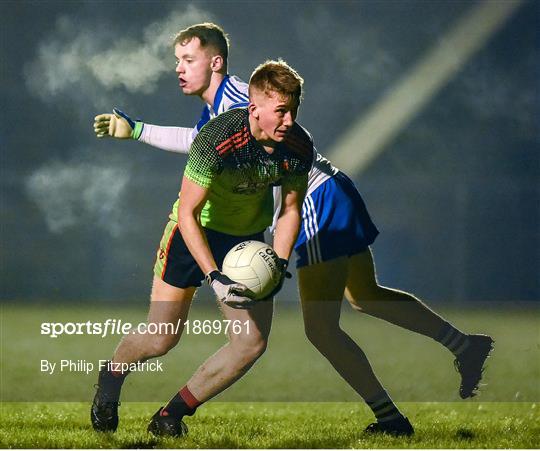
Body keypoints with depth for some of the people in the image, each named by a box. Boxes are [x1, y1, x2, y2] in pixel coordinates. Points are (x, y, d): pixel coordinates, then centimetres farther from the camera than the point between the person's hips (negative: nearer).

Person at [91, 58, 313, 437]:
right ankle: (112, 376, 31)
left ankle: (173, 413, 9)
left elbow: (291, 209, 0)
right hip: (195, 232, -5)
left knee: (253, 343, -7)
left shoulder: (299, 146, -17)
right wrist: (214, 277, -36)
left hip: (248, 240, 5)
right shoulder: (217, 140, -33)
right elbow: (188, 214, -29)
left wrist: (280, 263, -15)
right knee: (161, 340, -4)